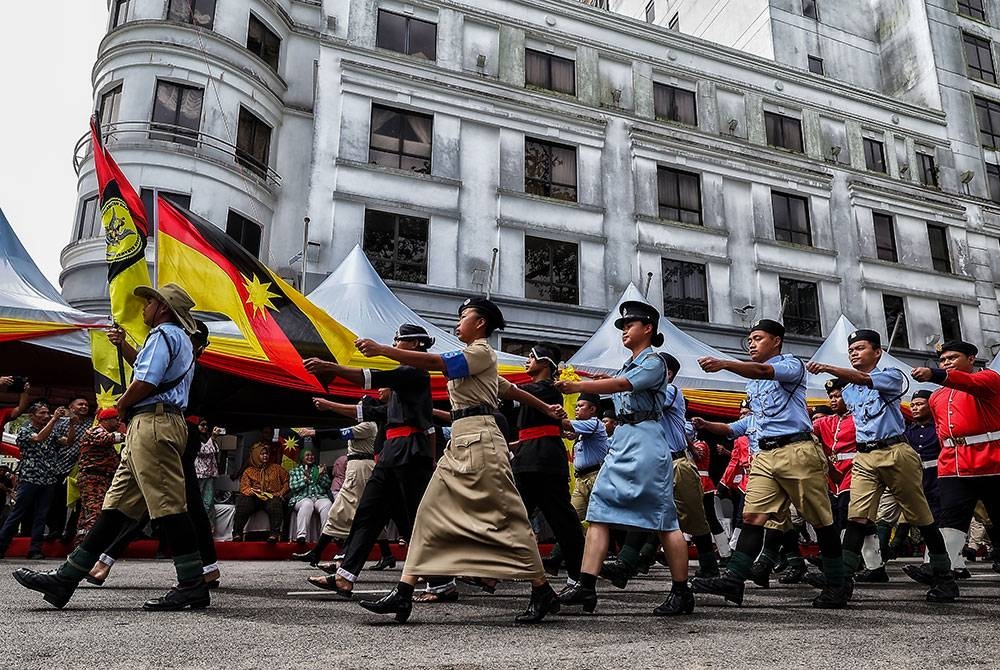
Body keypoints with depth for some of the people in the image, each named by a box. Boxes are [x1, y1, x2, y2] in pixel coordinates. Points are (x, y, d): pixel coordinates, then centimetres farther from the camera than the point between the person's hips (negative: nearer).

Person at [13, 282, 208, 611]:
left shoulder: (164, 334, -5)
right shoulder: (181, 338, 29)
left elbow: (145, 383, -16)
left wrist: (119, 406, 1)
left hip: (153, 423, -11)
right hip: (147, 428, 11)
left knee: (167, 504, -13)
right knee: (117, 505, 9)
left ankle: (193, 587, -12)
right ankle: (64, 580, 13)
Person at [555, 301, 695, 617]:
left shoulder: (654, 362, -3)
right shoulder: (626, 366, 25)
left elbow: (622, 384, -18)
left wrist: (579, 386, -26)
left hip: (646, 439, -8)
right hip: (621, 438, 9)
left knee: (662, 517, -4)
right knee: (600, 509, -2)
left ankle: (681, 592, 6)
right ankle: (586, 585, -5)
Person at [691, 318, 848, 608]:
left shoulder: (792, 364, 0)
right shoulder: (751, 382, 25)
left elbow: (766, 371, -23)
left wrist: (723, 363, -37)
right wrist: (710, 426, 20)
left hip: (798, 451, -6)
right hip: (764, 455, 7)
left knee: (820, 520, 2)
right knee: (752, 516, -6)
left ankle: (837, 584, 14)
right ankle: (734, 578, -12)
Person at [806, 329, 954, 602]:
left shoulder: (892, 376, 1)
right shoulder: (848, 391, 19)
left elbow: (865, 380, -19)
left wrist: (828, 368, -31)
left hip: (895, 452, -4)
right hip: (864, 458, 4)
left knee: (922, 517, 4)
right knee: (856, 517, -8)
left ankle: (945, 578, 18)